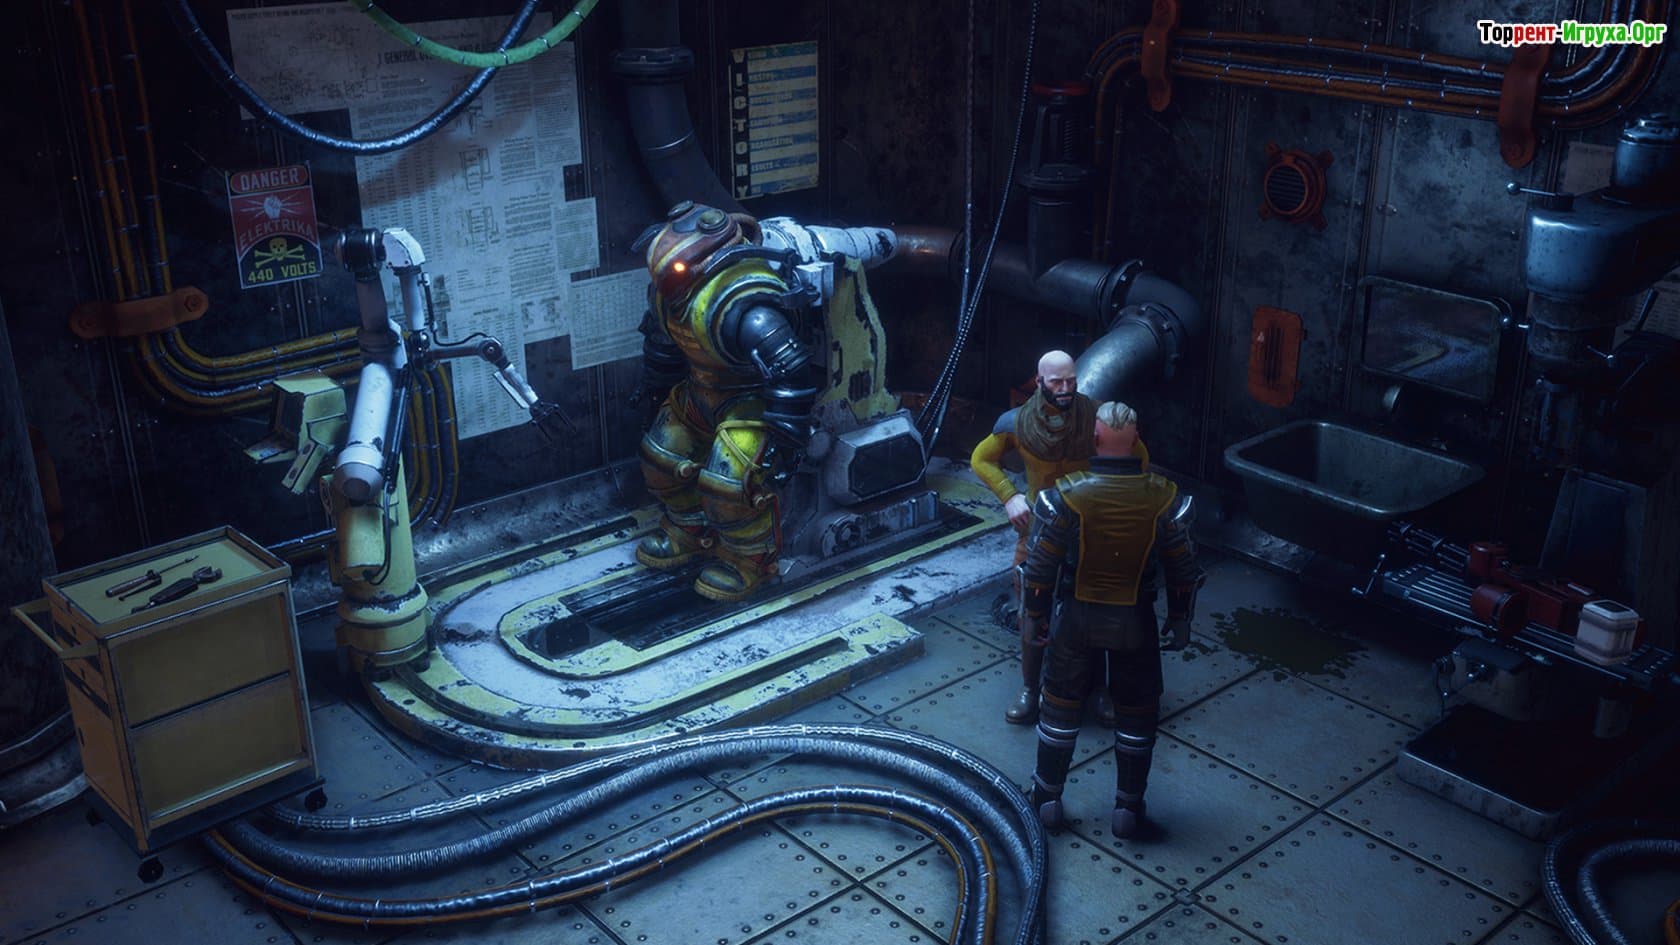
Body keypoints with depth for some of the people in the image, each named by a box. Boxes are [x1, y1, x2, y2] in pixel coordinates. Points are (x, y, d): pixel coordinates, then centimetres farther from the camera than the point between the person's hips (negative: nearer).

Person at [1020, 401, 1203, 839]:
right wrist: (1180, 621, 10)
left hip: (1078, 617, 0)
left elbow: (1040, 567, -12)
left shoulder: (1066, 495, -20)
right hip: (1135, 621, 1)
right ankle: (1128, 806, 28)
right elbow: (1184, 569, -6)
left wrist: (1033, 616, 3)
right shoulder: (1164, 497, -15)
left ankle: (1048, 796, 30)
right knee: (1136, 712, 18)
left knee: (1060, 704, 18)